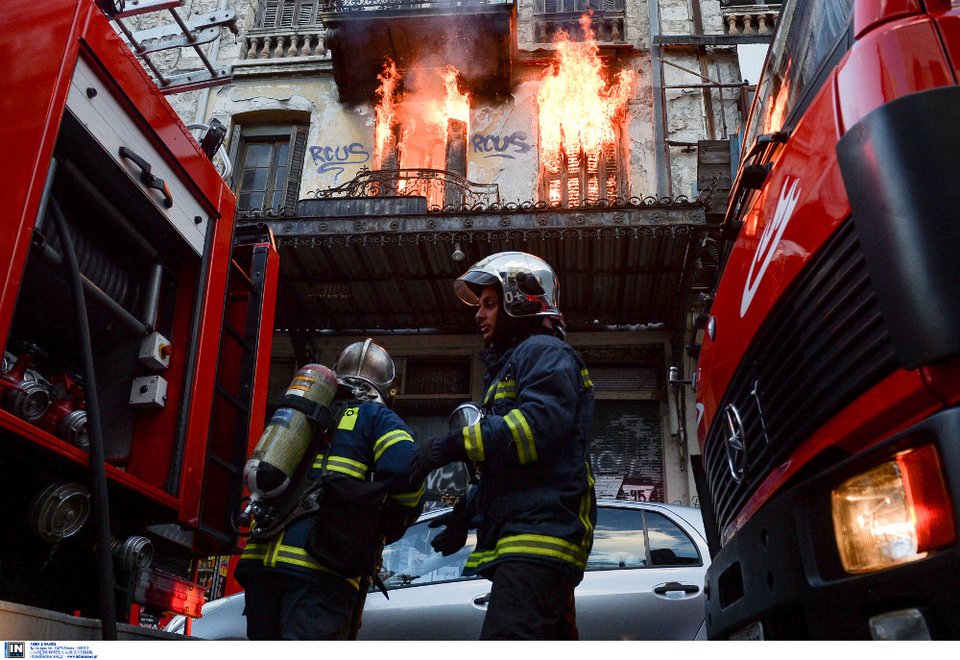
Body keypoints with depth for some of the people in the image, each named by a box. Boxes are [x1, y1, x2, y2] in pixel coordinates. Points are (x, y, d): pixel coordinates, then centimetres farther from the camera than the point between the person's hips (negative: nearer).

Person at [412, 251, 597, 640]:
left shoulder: (544, 352, -1)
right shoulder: (509, 364, 31)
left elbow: (542, 422, -22)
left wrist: (453, 446, -23)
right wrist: (467, 513, 22)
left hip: (539, 531, -11)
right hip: (524, 538, 11)